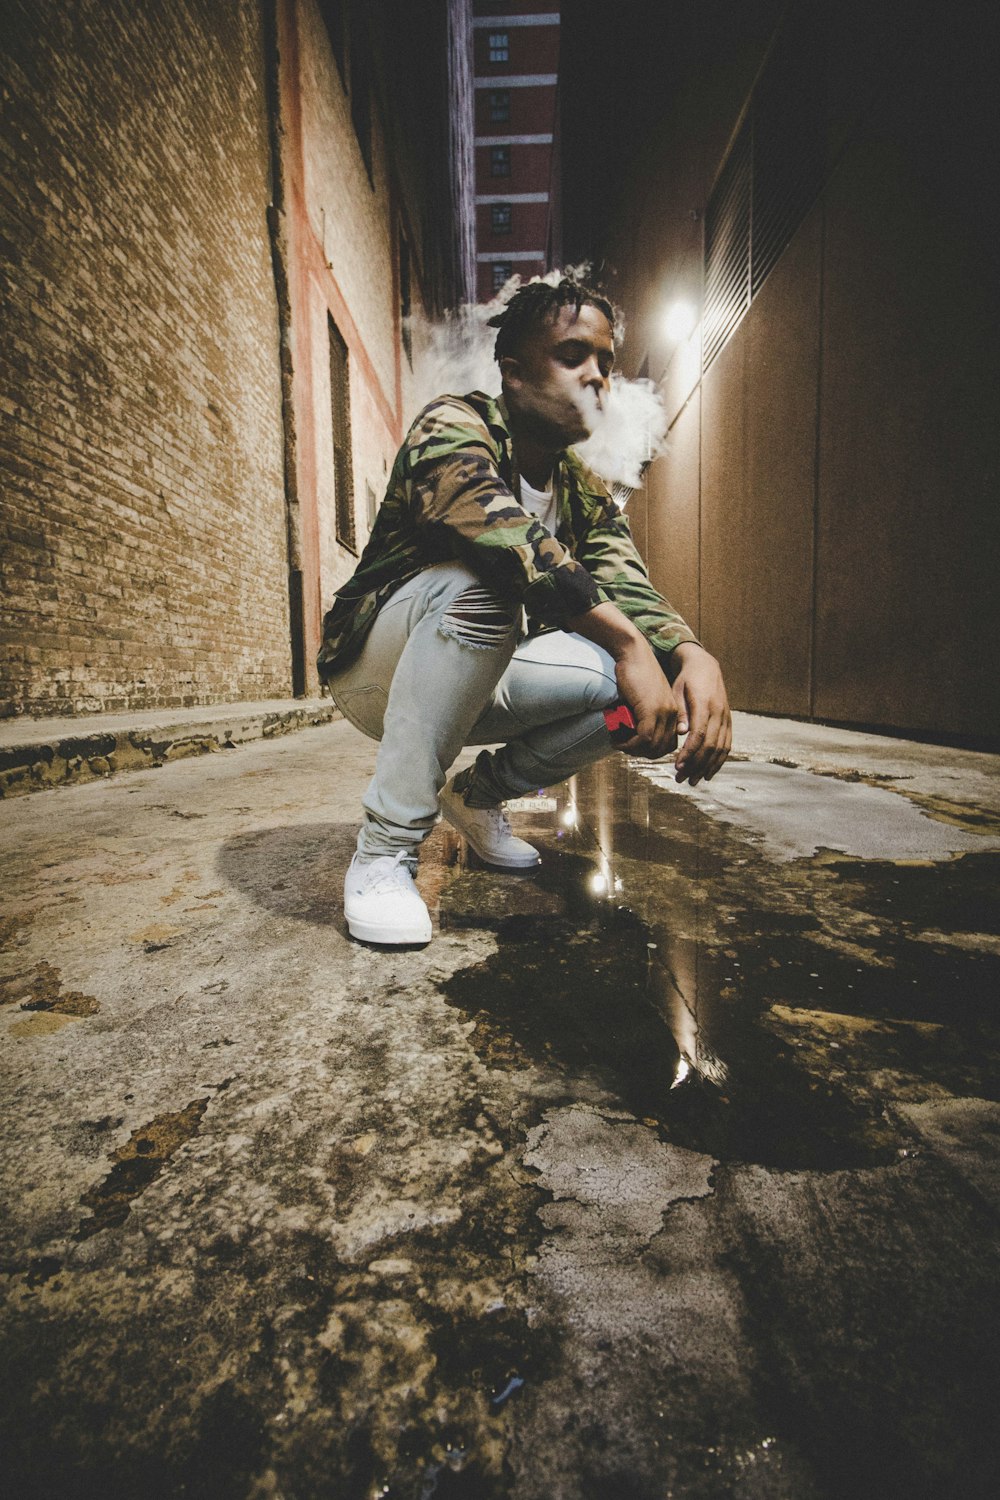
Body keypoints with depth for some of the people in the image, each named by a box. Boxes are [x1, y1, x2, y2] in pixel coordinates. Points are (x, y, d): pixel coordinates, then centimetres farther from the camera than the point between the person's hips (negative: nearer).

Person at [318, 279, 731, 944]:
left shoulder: (588, 494, 5)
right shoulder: (452, 427, -15)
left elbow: (629, 590, -10)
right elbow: (505, 534, -36)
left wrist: (693, 656, -31)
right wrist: (626, 643, -41)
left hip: (471, 679, 6)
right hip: (377, 670, -5)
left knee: (631, 683, -16)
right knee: (481, 582, -36)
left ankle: (480, 792, 6)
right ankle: (384, 852, -27)